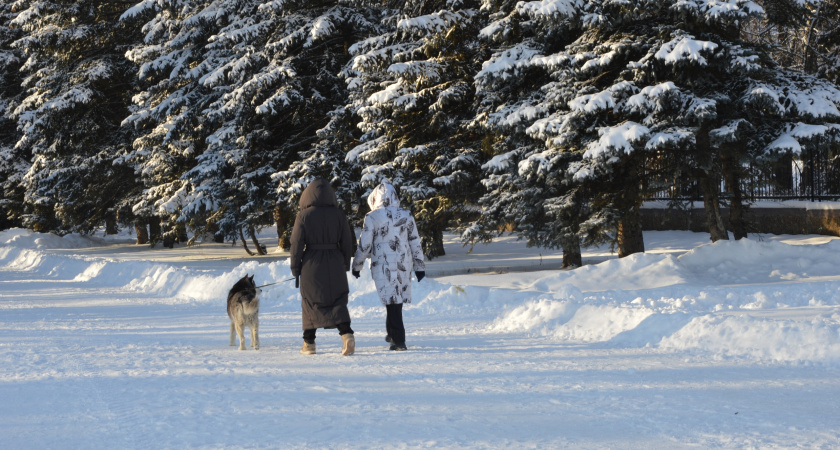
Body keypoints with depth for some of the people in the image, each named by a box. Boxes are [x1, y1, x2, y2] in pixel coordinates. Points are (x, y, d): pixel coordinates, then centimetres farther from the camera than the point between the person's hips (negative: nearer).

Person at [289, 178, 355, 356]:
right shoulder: (338, 215, -1)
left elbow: (297, 243, -5)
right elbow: (347, 243, 4)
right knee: (338, 303, 4)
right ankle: (347, 334, -19)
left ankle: (309, 343, 18)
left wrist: (295, 267, 4)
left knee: (310, 303, 12)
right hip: (334, 264, 1)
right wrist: (345, 265, 15)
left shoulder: (304, 216, -7)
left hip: (311, 265, -1)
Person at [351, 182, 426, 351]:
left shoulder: (372, 217, -6)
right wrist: (419, 266, 15)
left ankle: (399, 340, -4)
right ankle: (392, 333, 23)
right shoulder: (407, 216, 5)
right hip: (404, 264, 4)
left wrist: (357, 266, 9)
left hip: (383, 265, -4)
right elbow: (415, 243, 8)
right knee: (397, 300, 16)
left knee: (392, 301, -2)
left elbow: (364, 245, -4)